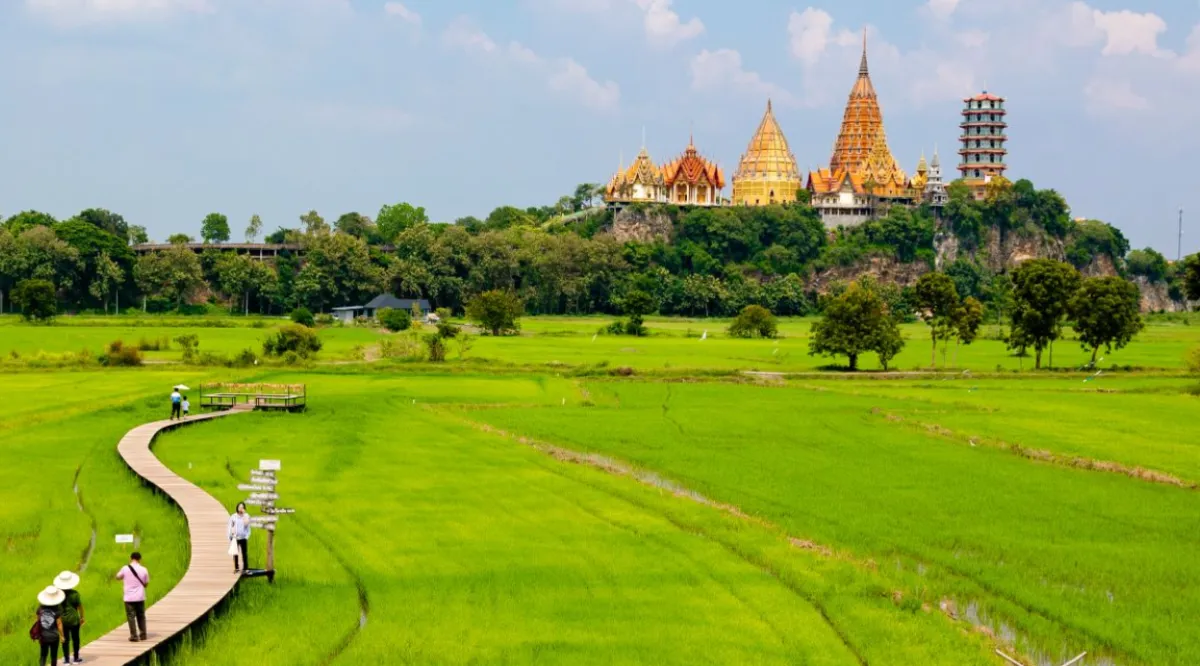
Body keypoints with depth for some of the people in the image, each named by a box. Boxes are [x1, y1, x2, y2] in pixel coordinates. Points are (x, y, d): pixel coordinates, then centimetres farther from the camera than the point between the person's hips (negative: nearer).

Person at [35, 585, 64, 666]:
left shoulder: (40, 608, -6)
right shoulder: (57, 610, -14)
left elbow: (38, 622, 1)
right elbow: (59, 624, -11)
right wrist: (61, 635, 2)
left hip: (43, 636, 2)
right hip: (54, 637, -2)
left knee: (43, 655, 11)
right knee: (53, 656, 13)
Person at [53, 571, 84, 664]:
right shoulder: (75, 594, -13)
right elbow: (80, 606, -7)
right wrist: (82, 617, 8)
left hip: (63, 619, 1)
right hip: (74, 619, -1)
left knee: (65, 640, 10)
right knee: (75, 638, 14)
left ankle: (66, 659, 13)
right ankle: (76, 658, 23)